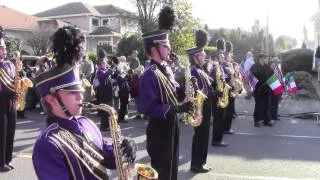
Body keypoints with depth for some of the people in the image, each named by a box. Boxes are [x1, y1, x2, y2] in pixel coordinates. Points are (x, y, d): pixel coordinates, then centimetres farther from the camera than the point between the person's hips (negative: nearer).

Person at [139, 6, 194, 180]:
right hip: (159, 131, -9)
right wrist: (177, 108, -29)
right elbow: (148, 108, -26)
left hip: (171, 126, 9)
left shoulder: (164, 68, 8)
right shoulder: (149, 75, -21)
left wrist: (185, 90, -3)